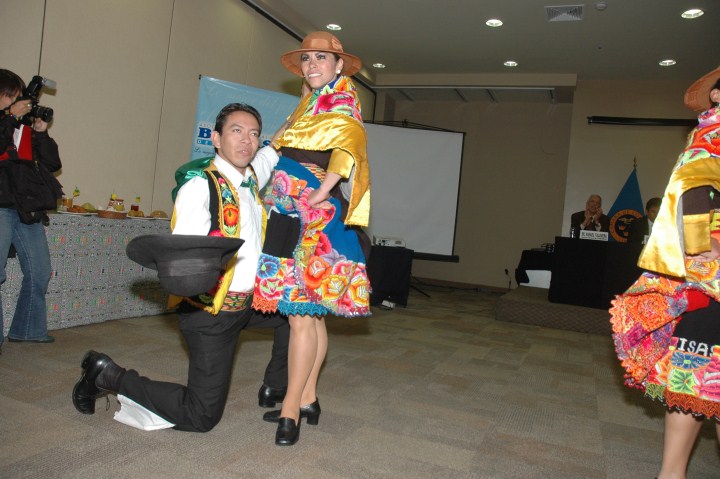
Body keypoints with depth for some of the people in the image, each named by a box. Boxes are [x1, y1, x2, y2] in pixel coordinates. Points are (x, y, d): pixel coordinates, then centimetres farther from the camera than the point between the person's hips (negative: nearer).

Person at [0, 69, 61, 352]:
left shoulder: (25, 125, 14)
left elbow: (52, 164, 8)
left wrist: (41, 133, -2)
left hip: (27, 207, 5)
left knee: (40, 272, 7)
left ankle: (26, 330, 20)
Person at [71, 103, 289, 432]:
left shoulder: (251, 176, 5)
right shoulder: (199, 184, -18)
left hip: (249, 300, 8)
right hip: (212, 310, -8)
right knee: (202, 417, -4)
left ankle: (275, 391, 29)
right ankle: (109, 376, 11)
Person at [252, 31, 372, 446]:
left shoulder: (340, 105, -2)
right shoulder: (313, 104, 22)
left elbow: (349, 148, -18)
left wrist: (320, 195, -26)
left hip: (313, 220, -9)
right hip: (295, 217, 9)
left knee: (301, 314, -8)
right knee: (310, 313, 11)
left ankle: (291, 410, 1)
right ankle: (307, 400, 20)